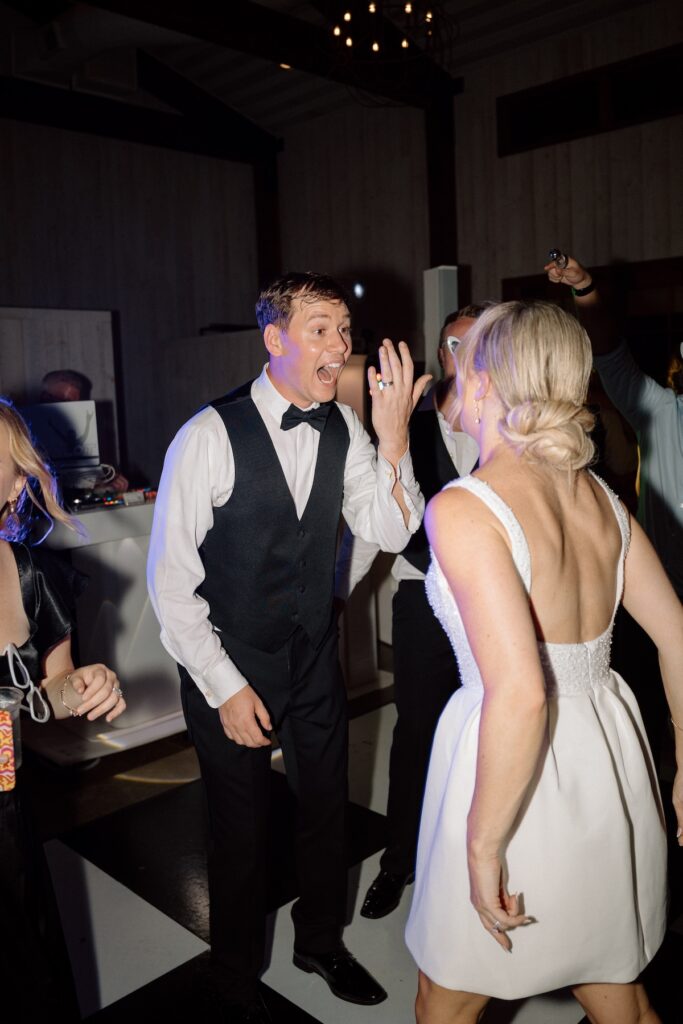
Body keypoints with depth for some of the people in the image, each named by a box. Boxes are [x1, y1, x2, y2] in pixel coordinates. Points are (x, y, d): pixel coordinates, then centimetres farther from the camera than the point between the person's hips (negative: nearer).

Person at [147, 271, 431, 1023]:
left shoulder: (343, 428, -5)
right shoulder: (211, 435, -21)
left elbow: (390, 532, -10)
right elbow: (170, 579, -17)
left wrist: (394, 438, -25)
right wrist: (225, 686, -15)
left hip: (314, 657, 5)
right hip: (229, 665, -4)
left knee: (327, 810, 21)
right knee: (240, 831, 14)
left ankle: (320, 942, 50)